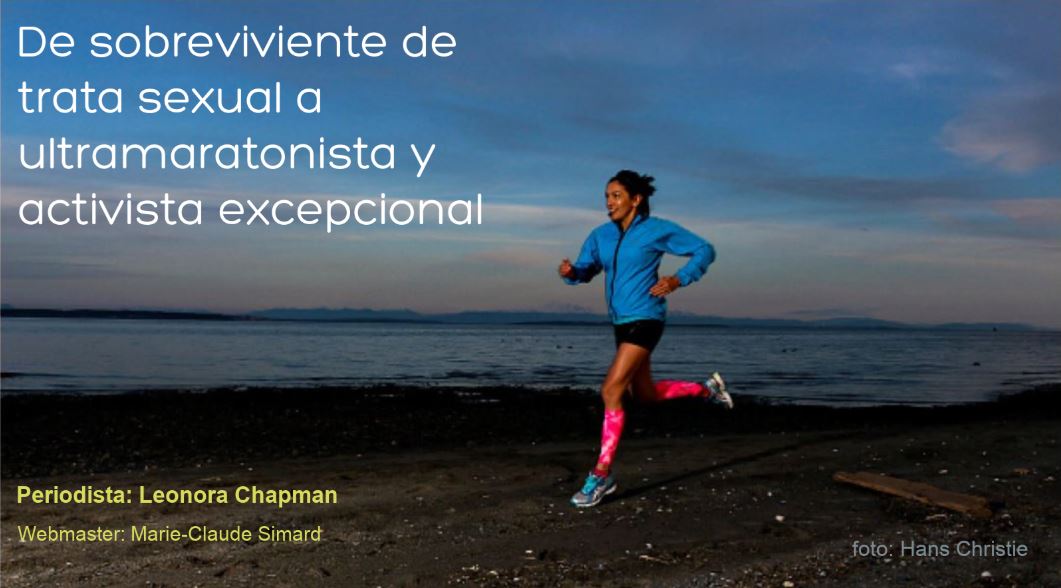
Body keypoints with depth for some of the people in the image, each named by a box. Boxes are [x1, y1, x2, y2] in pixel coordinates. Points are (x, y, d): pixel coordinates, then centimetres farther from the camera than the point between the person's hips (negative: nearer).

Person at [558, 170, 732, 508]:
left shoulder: (658, 230, -8)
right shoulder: (601, 235, 6)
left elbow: (704, 251, -2)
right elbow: (585, 270, 14)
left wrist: (678, 280, -17)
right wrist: (569, 272, -11)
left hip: (645, 319, -7)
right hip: (622, 322, 7)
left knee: (611, 391, -16)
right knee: (646, 395, 19)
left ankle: (602, 475, -9)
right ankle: (707, 389, 43)